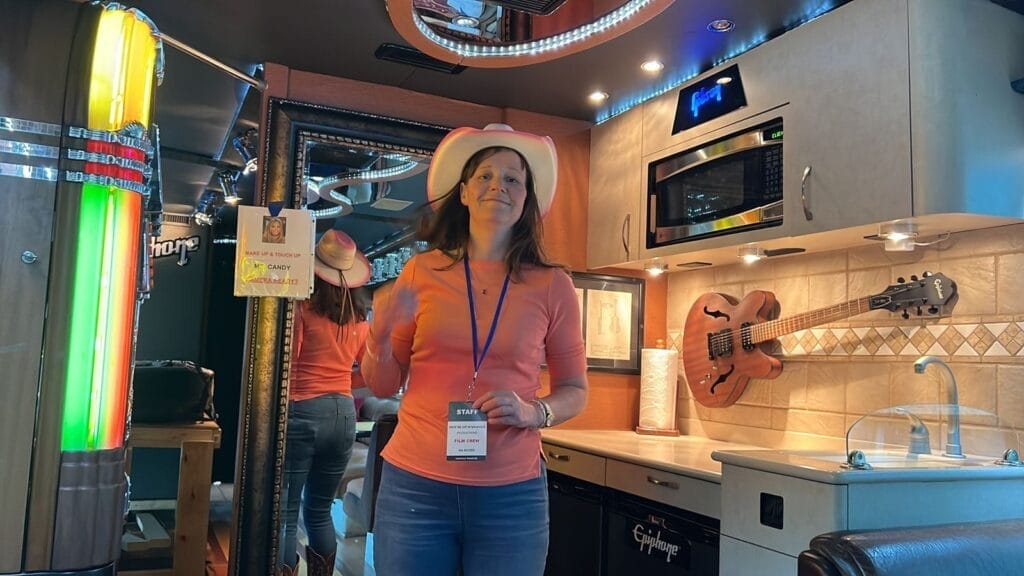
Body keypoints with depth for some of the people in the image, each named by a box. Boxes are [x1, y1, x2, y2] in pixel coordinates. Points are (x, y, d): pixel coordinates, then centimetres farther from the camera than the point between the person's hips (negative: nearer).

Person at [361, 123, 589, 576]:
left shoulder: (552, 285, -1)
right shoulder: (421, 272, 1)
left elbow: (574, 391, 6)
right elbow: (383, 386, 7)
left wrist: (534, 413, -13)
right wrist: (380, 336, -12)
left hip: (511, 494, 0)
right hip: (415, 485, 1)